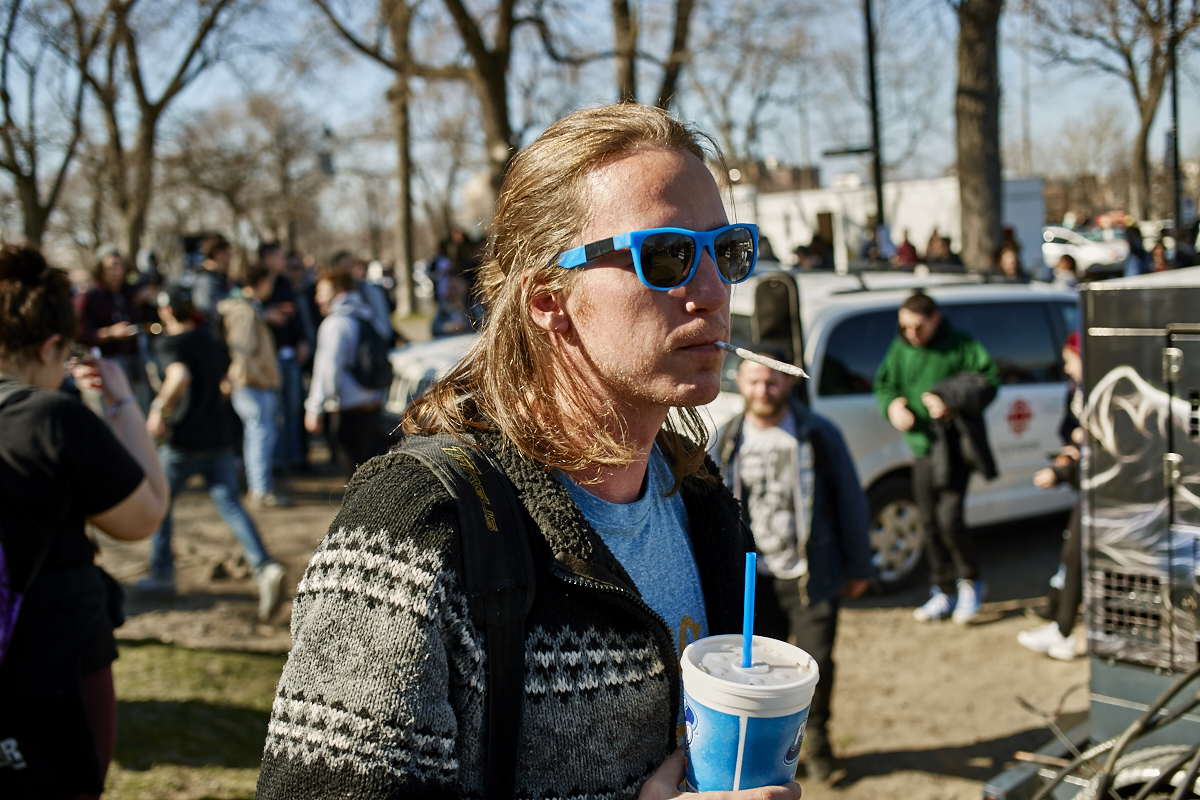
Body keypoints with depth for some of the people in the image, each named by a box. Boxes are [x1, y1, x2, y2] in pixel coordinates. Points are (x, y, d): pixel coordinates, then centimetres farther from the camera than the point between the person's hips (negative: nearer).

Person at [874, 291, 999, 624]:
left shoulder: (960, 346, -7)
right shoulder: (900, 349, 7)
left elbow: (988, 380, -9)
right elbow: (883, 385, 14)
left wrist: (950, 400, -20)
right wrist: (891, 404, -8)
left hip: (954, 445, -5)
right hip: (922, 446, 5)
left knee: (949, 519, -12)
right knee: (930, 523, 9)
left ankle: (970, 583, 14)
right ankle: (944, 593, 23)